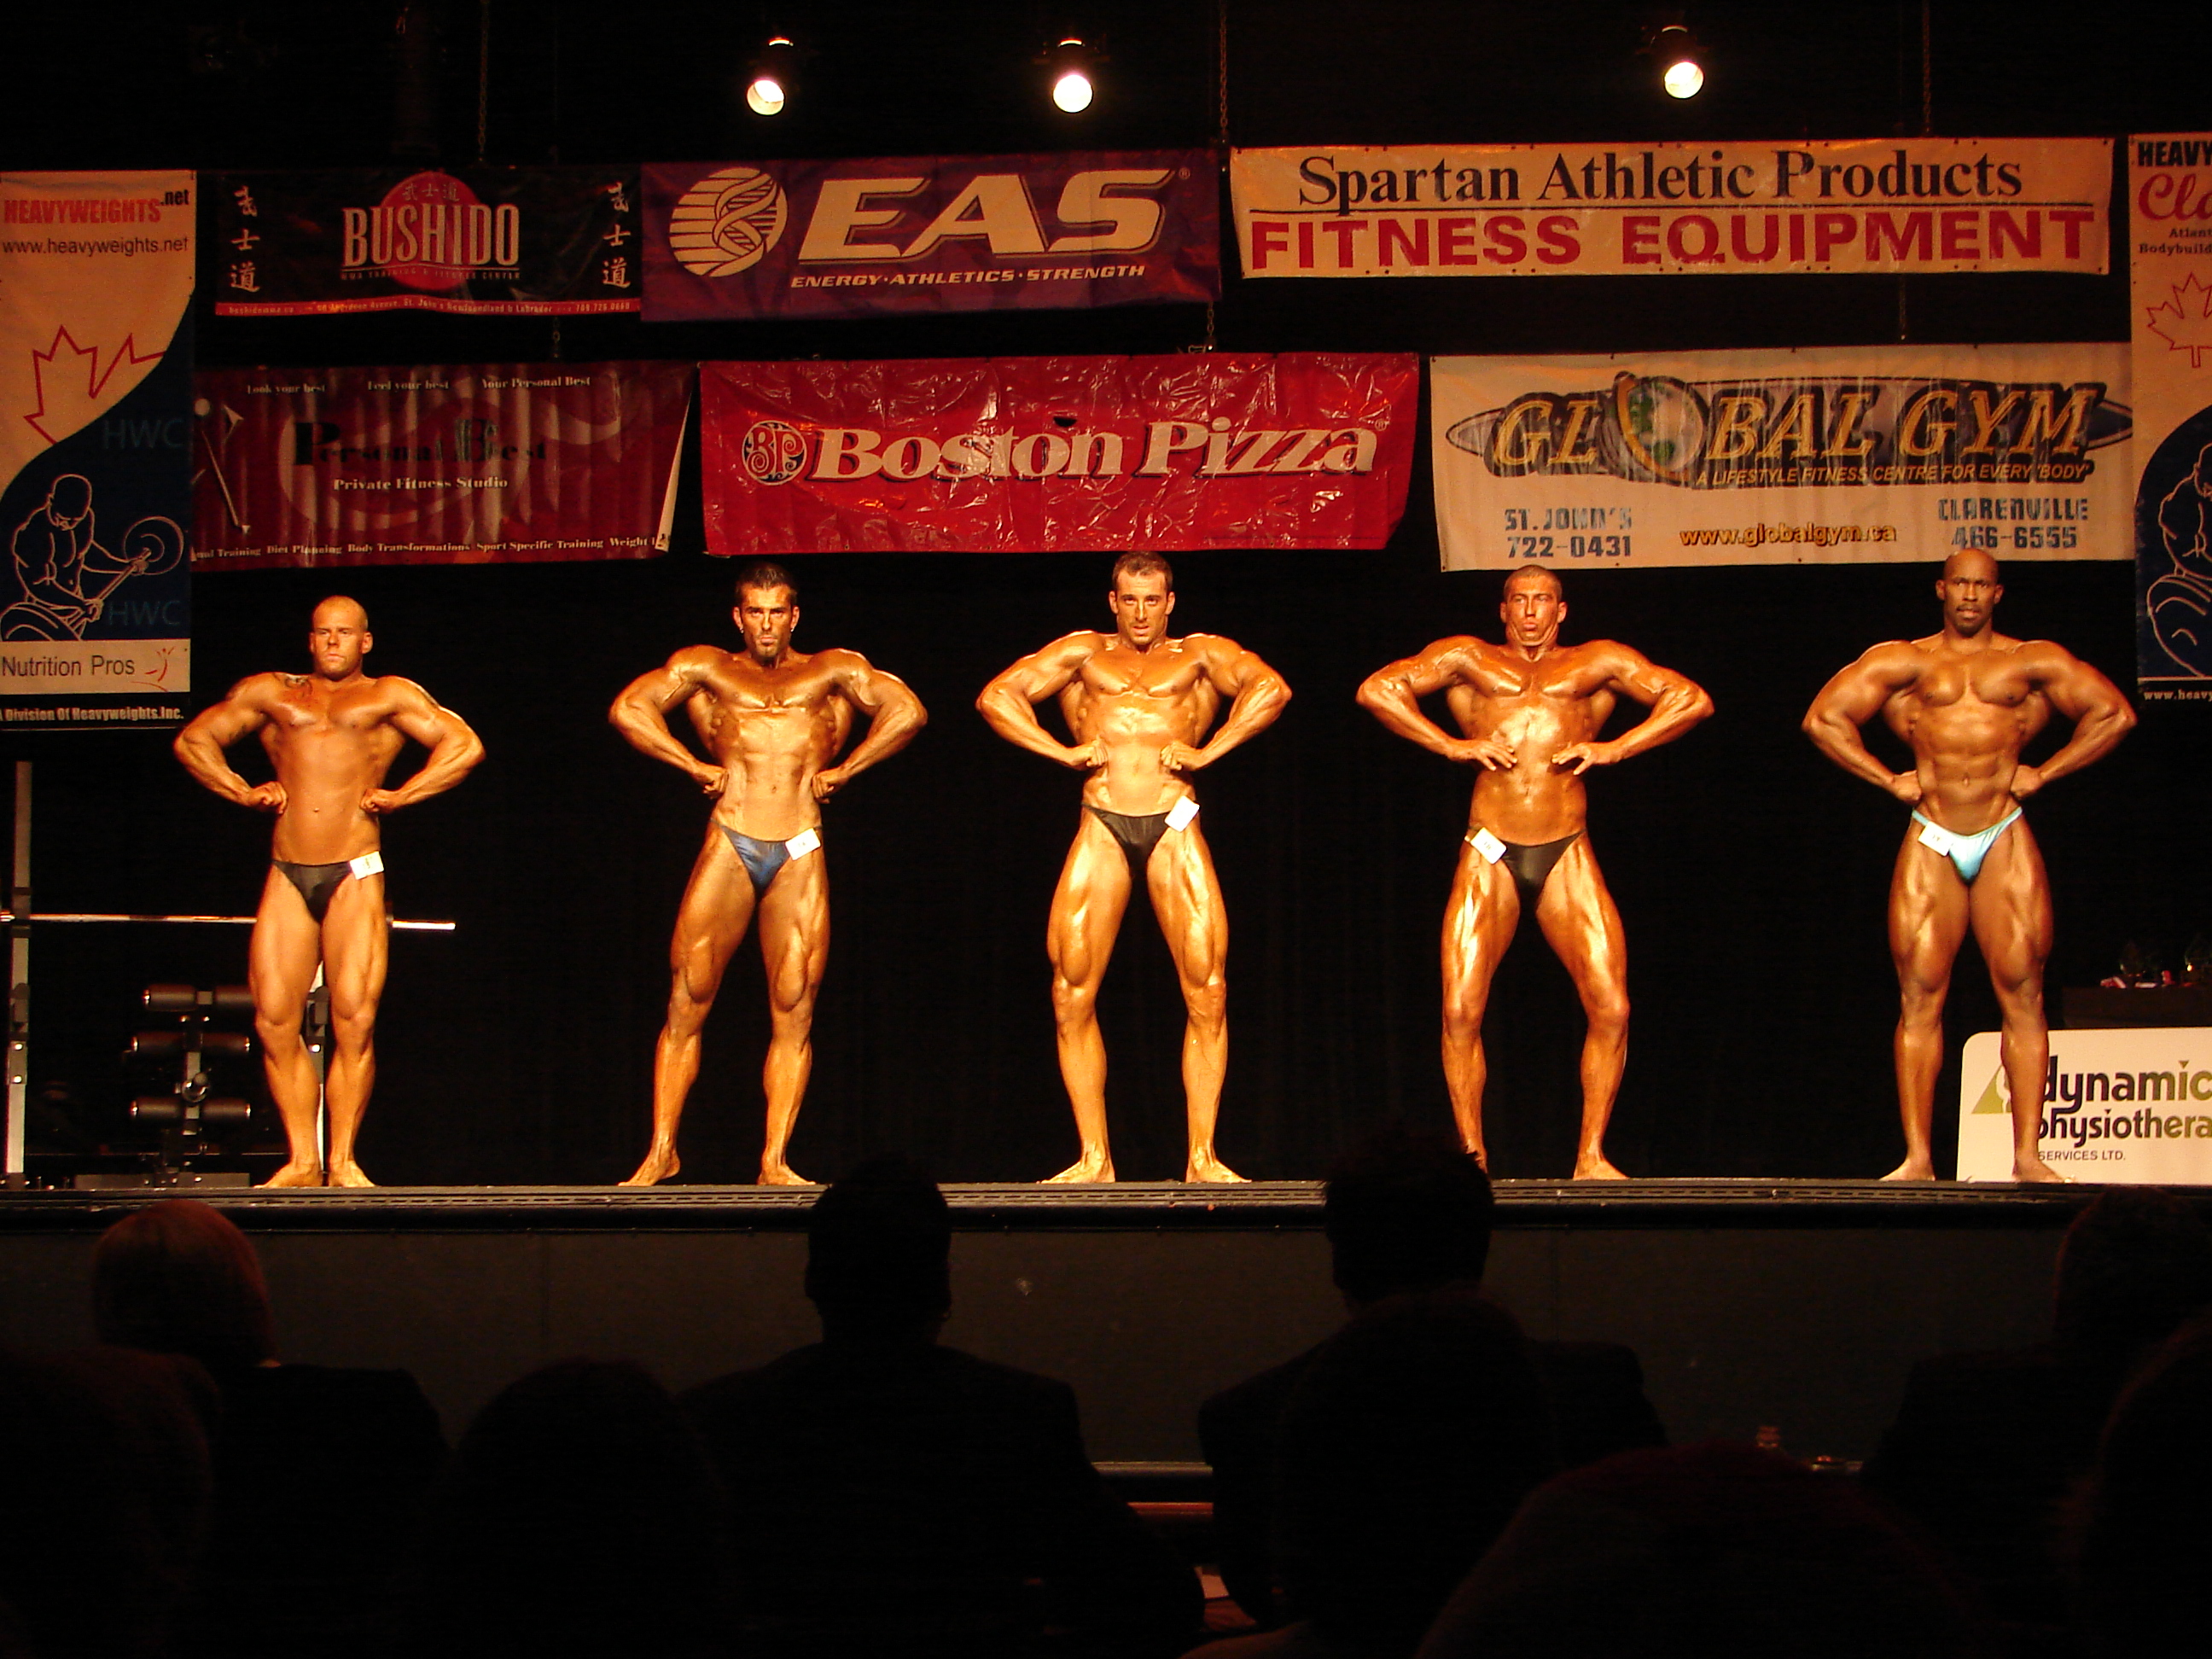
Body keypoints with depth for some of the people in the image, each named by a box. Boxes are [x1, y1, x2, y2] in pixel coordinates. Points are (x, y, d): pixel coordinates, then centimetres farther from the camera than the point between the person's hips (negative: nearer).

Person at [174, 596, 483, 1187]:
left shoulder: (388, 697, 13)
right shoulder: (270, 694, 20)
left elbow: (465, 745, 5)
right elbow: (193, 740, 25)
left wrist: (400, 796, -1)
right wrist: (243, 792, 11)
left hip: (355, 876, -3)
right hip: (287, 876, 3)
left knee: (354, 1021, -11)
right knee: (275, 1022, -5)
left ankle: (343, 1160, -2)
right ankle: (302, 1161, 1)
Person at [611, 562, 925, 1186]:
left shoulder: (832, 671, 18)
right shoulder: (706, 669, 17)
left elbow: (907, 711, 8)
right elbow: (628, 708, 7)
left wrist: (841, 771, 4)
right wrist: (697, 767, 3)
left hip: (800, 853, 0)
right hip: (728, 846, 0)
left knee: (793, 1012, -4)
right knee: (686, 1005, -4)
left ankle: (774, 1160, -2)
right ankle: (661, 1151, 3)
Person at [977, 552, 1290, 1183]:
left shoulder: (1200, 654, 16)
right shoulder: (1084, 653, 20)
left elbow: (1271, 688, -1)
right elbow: (996, 696, 12)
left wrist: (1206, 752, -6)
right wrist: (1065, 752, 3)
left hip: (1174, 827, -1)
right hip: (1101, 827, 1)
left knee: (1206, 993, -9)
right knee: (1072, 994, -5)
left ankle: (1202, 1155, -4)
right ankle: (1094, 1158, 1)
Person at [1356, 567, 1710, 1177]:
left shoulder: (1597, 664, 15)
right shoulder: (1469, 659, 15)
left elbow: (1691, 700, 10)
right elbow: (1376, 690, 7)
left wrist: (1613, 748, 0)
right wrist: (1453, 745, -2)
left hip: (1568, 856, 0)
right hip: (1490, 856, 0)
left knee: (1611, 1008, -9)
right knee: (1460, 1009, -9)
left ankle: (1591, 1156, 2)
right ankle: (1472, 1156, 2)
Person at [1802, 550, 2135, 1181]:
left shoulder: (2031, 661, 9)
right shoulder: (1906, 662, 9)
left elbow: (2114, 714, 9)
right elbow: (1823, 717, 7)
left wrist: (2042, 772, 3)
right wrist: (1890, 779, 2)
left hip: (2005, 841, 0)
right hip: (1930, 843, 0)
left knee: (2022, 993, -5)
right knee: (1919, 998, -4)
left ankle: (2027, 1156, -5)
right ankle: (1918, 1159, -4)